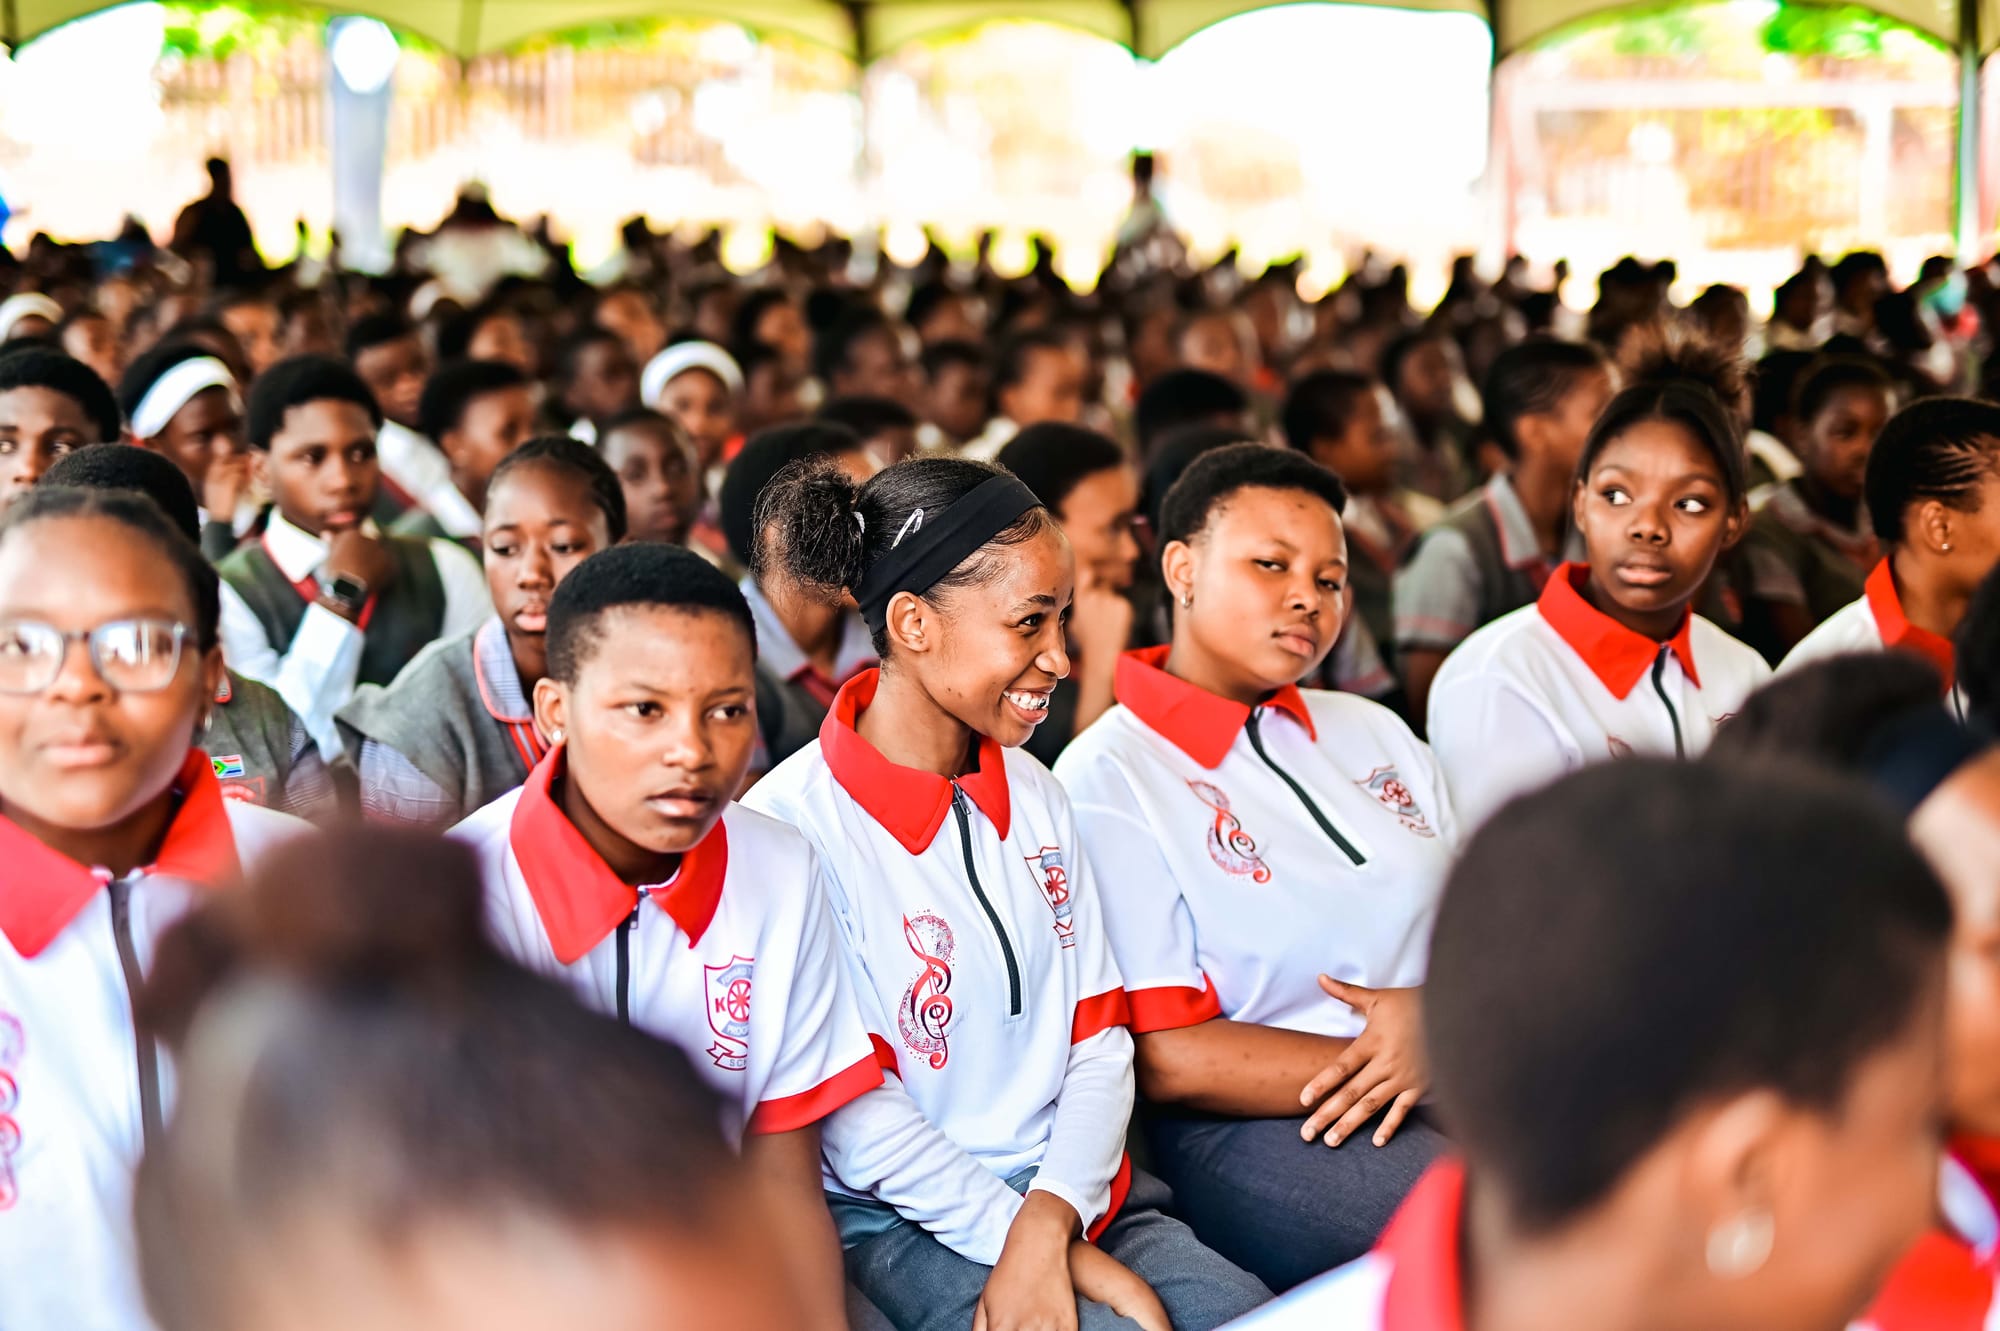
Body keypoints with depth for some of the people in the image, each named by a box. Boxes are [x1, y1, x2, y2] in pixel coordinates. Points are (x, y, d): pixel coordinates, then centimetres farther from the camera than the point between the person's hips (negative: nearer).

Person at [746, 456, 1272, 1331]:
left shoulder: (1034, 797, 12)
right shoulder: (791, 824, -10)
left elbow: (1099, 1037, 7)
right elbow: (854, 1118, -12)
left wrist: (1050, 1222, -11)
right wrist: (1045, 1251, -15)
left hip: (1076, 1190, 6)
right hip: (901, 1223, -6)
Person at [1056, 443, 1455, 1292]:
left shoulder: (1372, 733, 20)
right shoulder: (1108, 779, -2)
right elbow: (1167, 1060, -9)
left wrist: (1439, 1016, -9)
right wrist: (1386, 1056, -11)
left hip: (1450, 1091, 7)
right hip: (1257, 1125, -6)